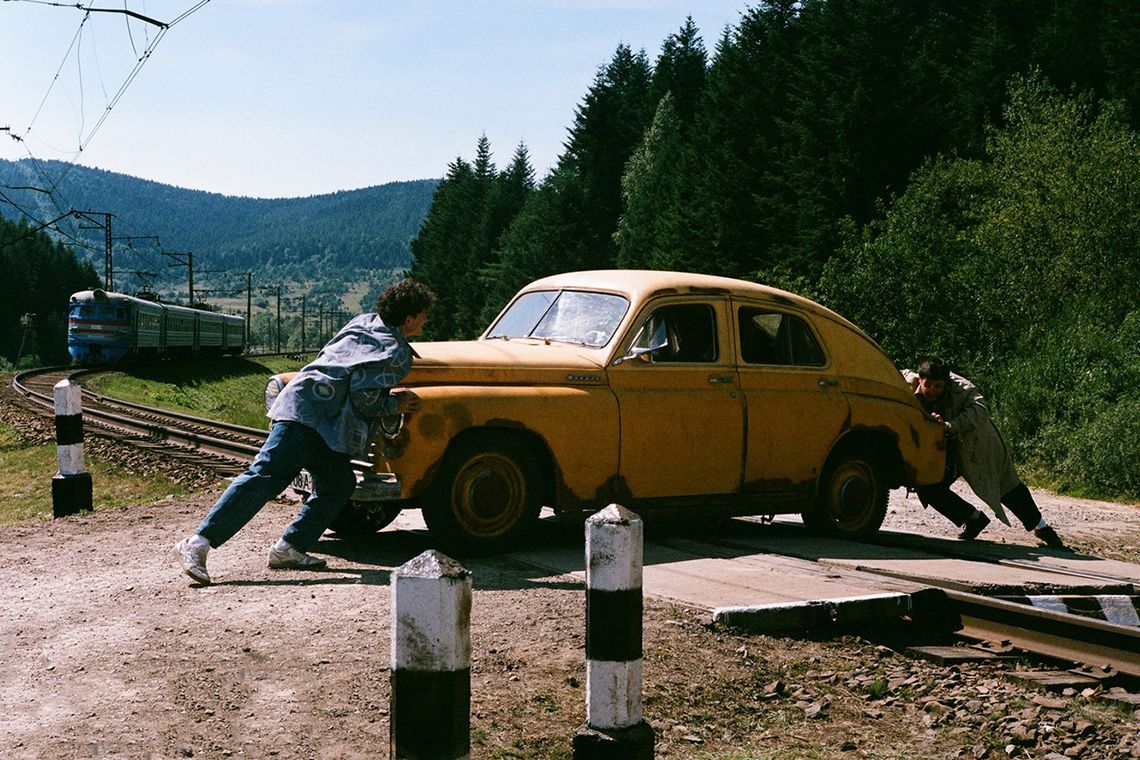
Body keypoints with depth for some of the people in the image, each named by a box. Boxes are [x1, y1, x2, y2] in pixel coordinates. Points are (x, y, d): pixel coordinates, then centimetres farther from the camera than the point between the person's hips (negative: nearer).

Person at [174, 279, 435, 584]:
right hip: (311, 415, -10)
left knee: (339, 483, 9)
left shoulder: (364, 322, 19)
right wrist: (395, 404, 5)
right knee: (265, 477, -15)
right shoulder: (398, 353, -6)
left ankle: (289, 549, 6)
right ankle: (198, 542, -20)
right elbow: (363, 398, -13)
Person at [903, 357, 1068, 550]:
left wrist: (949, 426, -58)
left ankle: (1040, 527, 27)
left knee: (1005, 484, 6)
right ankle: (974, 519, 7)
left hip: (974, 443, -3)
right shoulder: (912, 390, -19)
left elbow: (979, 412, -45)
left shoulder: (962, 390, -30)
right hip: (943, 449, 3)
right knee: (927, 488, -14)